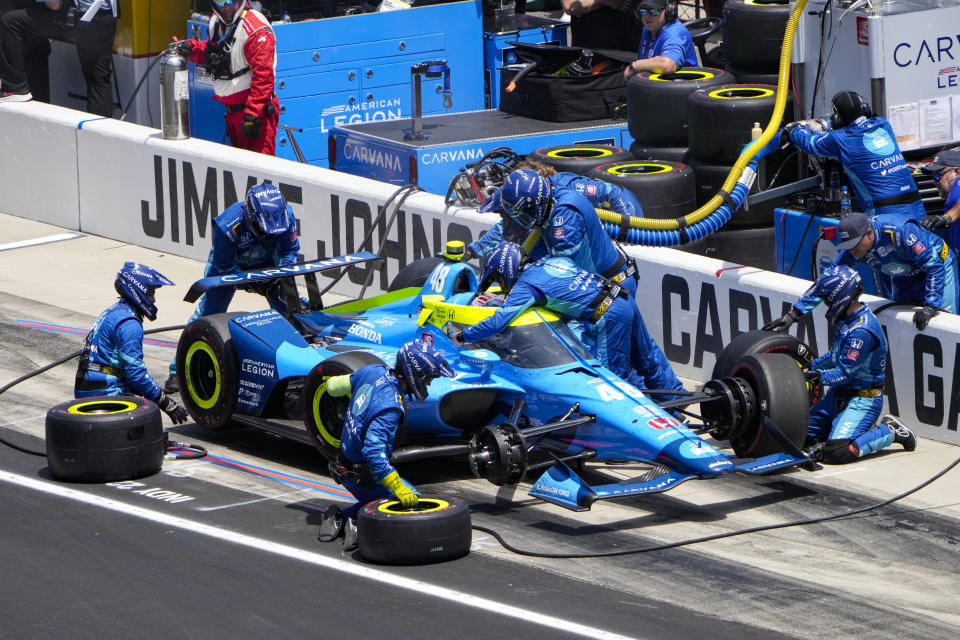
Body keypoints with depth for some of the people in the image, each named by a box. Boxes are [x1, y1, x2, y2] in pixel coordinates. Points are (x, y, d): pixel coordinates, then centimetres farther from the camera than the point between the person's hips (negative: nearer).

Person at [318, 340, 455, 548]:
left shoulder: (373, 372, -5)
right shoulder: (390, 407, -30)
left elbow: (333, 387, 12)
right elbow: (373, 451, -37)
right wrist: (399, 488, -37)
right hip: (364, 475, -9)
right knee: (411, 501, -2)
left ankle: (340, 517, 6)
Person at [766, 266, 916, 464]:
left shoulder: (862, 331, -26)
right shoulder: (849, 318, 5)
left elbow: (844, 372, -24)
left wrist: (816, 377, -26)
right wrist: (812, 365, 19)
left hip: (863, 400, -10)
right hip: (839, 395, 10)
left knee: (837, 452, -24)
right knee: (805, 434, 13)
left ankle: (890, 432, -2)